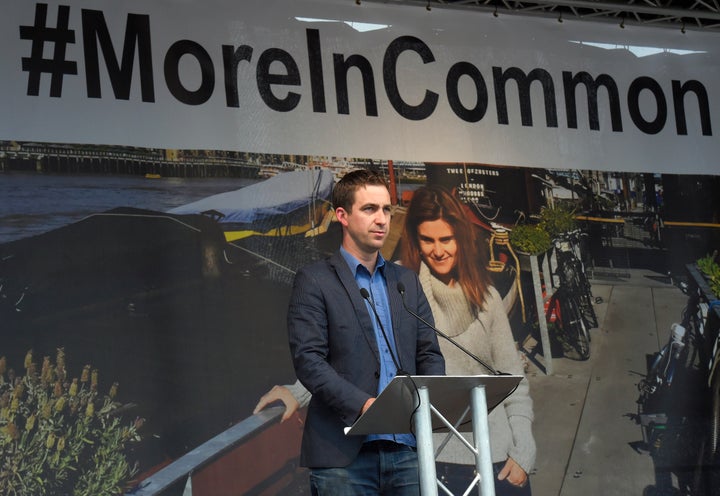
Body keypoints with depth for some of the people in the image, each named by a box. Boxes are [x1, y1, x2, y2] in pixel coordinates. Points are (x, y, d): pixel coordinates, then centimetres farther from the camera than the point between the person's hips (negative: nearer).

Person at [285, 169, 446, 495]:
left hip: (405, 449, 4)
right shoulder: (313, 281, 2)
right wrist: (363, 404, -21)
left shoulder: (406, 281, 19)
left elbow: (429, 352, 16)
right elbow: (308, 359, -8)